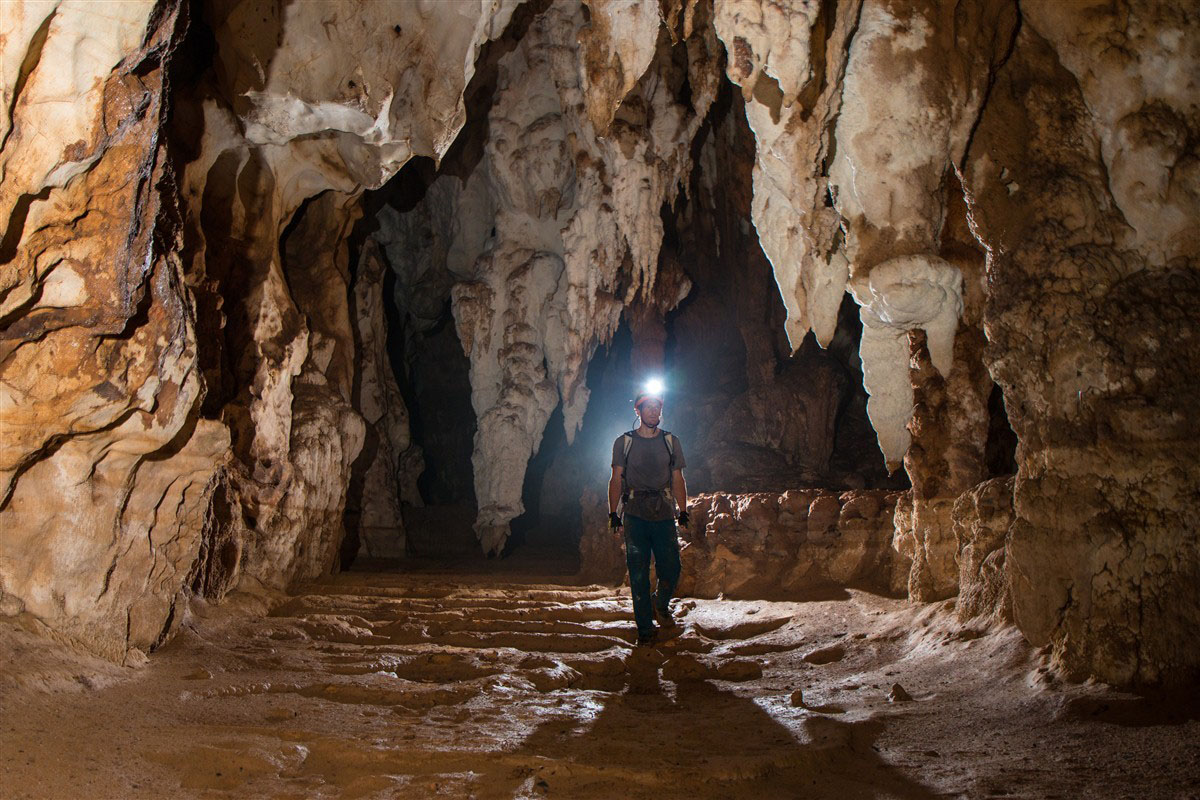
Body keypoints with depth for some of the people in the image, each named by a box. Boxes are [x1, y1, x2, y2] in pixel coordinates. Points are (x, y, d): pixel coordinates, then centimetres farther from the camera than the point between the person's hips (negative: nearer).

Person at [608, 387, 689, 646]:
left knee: (671, 570, -4)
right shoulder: (623, 442, 6)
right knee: (638, 573, -1)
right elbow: (616, 480, 6)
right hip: (635, 515, -1)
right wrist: (613, 513, -2)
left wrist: (683, 511, 5)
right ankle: (645, 629, 7)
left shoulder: (671, 442, 11)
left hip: (664, 515, 1)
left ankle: (660, 604, 27)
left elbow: (678, 480, 13)